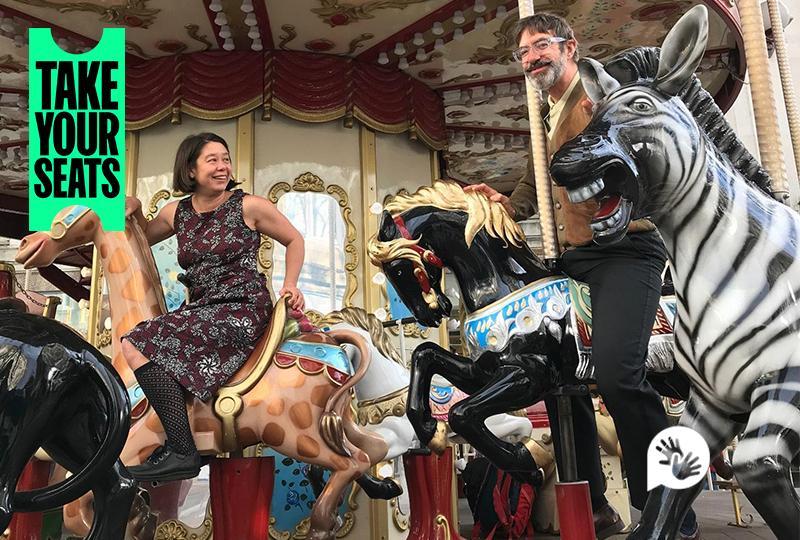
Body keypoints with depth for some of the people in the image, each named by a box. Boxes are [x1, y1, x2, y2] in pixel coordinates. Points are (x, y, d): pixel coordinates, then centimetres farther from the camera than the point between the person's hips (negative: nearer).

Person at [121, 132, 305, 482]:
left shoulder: (249, 206, -2)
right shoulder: (176, 213, 12)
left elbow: (294, 240, 9)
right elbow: (144, 239, 31)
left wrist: (290, 284, -3)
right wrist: (134, 211, 11)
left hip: (244, 311, -7)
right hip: (200, 310, 7)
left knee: (138, 343, -21)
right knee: (131, 346, -7)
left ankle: (182, 452, -21)